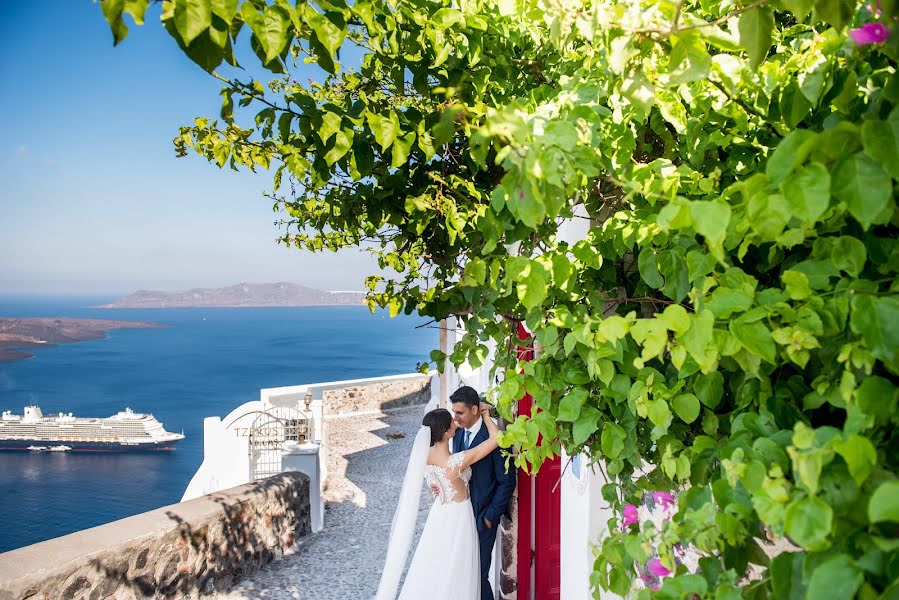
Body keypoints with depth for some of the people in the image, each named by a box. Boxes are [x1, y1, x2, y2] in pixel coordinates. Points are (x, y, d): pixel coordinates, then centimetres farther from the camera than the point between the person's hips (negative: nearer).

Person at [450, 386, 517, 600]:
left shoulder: (494, 437, -18)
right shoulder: (458, 433, 3)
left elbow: (507, 481, -13)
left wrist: (490, 516, -10)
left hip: (482, 517, -6)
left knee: (478, 574, 0)